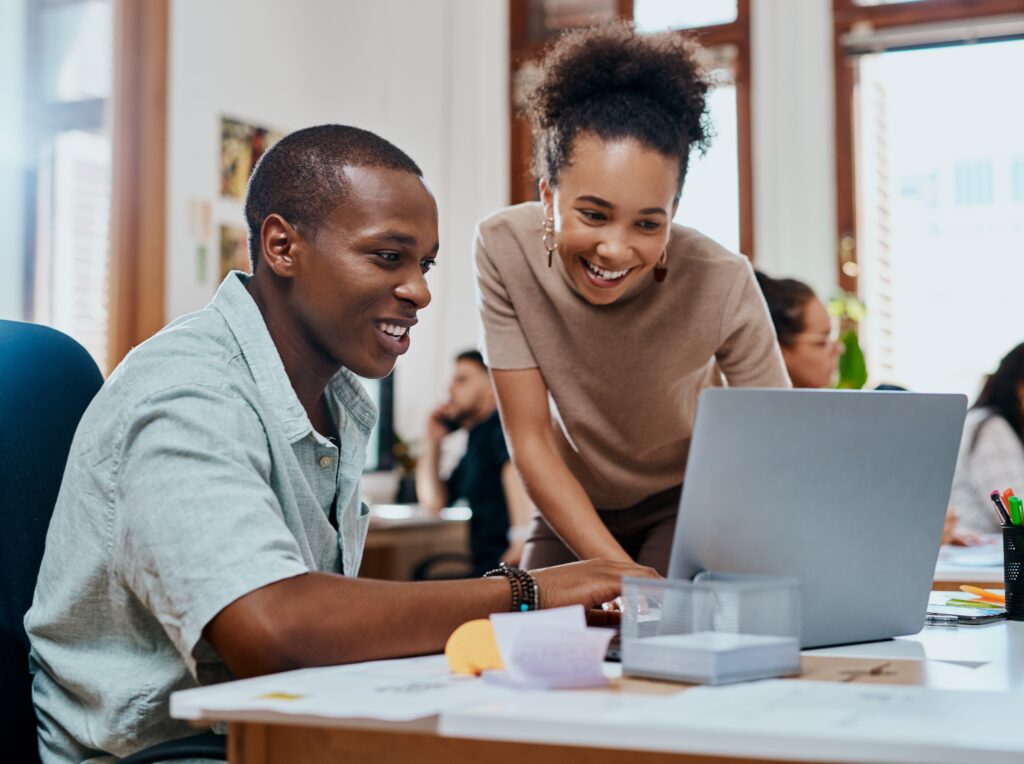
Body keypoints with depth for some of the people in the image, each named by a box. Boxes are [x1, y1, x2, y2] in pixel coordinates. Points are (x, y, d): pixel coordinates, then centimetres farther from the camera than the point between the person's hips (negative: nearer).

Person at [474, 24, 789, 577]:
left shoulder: (723, 287, -30)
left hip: (690, 500, -1)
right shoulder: (505, 249, -26)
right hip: (574, 505, 2)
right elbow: (530, 440, -21)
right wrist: (625, 578, -29)